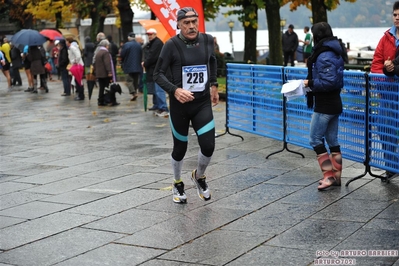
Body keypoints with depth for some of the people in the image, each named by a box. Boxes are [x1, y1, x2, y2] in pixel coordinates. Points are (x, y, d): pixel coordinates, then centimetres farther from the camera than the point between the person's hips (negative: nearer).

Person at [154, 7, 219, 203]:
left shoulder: (207, 40, -1)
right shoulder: (172, 45, -12)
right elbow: (158, 74, -10)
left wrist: (213, 85, 20)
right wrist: (175, 90, -25)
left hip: (203, 103, 2)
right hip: (180, 104, -2)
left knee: (208, 146, -9)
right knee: (180, 148, 9)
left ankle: (199, 176, 24)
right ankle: (178, 185, 37)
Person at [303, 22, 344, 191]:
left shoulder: (324, 56, -19)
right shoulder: (334, 54, 10)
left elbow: (328, 82, -25)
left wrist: (310, 83, -15)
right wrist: (312, 83, 9)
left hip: (324, 106, -9)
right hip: (334, 104, 9)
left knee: (315, 139, -2)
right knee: (332, 140, 12)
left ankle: (329, 175, -3)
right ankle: (336, 176, 16)